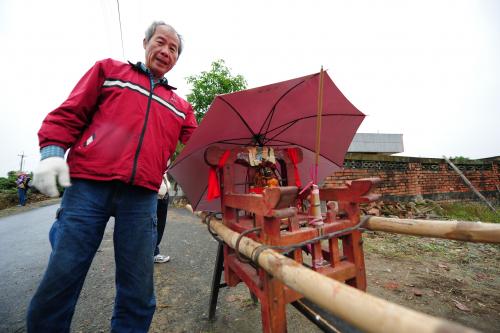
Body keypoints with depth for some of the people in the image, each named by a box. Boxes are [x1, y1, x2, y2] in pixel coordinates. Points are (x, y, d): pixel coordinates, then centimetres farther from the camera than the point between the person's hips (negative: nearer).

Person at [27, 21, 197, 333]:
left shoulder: (180, 106, 19)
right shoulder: (110, 70, 17)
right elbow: (70, 113, 11)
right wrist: (52, 151, -3)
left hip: (142, 197, 2)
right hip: (87, 185, -1)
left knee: (138, 291, 6)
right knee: (60, 279, 6)